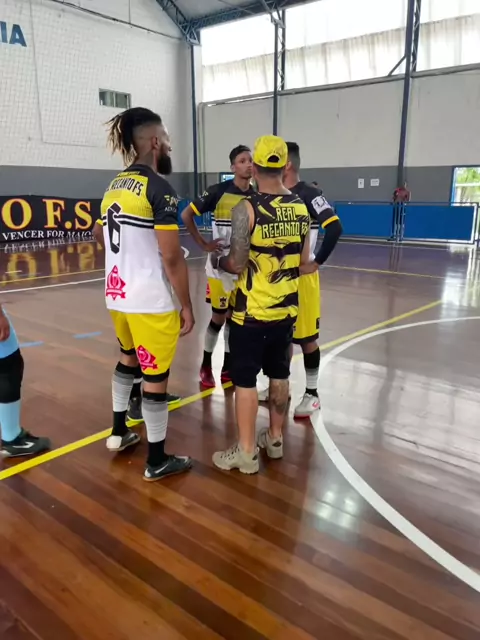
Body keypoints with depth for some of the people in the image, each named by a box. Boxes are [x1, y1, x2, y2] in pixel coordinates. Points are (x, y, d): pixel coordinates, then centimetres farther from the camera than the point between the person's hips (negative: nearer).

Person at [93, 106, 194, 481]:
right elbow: (172, 258, -18)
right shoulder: (159, 188, -15)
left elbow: (99, 235, 26)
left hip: (117, 294, 8)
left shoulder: (114, 187, 10)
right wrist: (187, 307, -10)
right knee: (156, 377, 4)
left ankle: (119, 432, 40)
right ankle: (158, 461, 17)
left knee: (128, 358, 27)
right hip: (149, 301, -8)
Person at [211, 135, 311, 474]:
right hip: (286, 308, 6)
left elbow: (237, 265, -15)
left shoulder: (247, 208, -14)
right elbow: (305, 263, 6)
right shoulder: (301, 208, 2)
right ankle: (275, 438, 33)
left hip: (252, 311, -5)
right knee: (280, 375, 17)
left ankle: (246, 452, 15)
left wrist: (218, 261, 6)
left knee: (245, 379, 5)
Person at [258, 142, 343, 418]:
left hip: (302, 276, -7)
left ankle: (312, 394, 16)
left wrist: (317, 262, -19)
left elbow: (335, 228, -21)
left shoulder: (309, 194, -13)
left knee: (307, 337, 3)